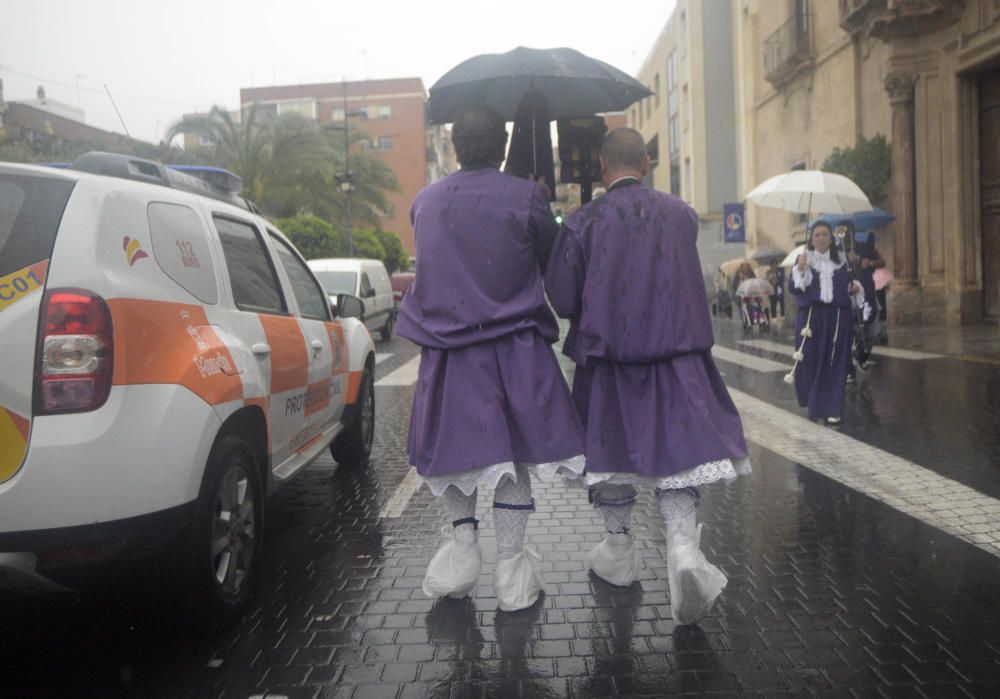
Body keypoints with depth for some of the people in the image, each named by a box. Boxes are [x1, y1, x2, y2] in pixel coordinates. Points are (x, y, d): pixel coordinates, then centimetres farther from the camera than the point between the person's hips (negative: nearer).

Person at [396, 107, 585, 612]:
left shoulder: (425, 202, 5)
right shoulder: (525, 197, -6)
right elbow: (552, 263, 6)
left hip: (446, 348, 2)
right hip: (515, 349, -2)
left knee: (457, 447, 18)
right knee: (512, 453, 6)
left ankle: (462, 540, 11)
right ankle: (511, 567, 12)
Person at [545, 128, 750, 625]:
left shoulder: (583, 223, -8)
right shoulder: (682, 214, 1)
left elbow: (561, 299, -5)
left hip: (606, 357, -1)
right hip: (676, 354, 1)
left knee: (612, 447, 14)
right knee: (677, 447, 5)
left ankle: (619, 550, 28)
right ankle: (683, 547, -13)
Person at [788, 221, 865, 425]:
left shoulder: (840, 261, 9)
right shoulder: (803, 259, 2)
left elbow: (846, 286, 19)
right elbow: (793, 288, -8)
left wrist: (855, 288, -2)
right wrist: (800, 269, -23)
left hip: (838, 318, 2)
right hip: (811, 317, -2)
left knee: (834, 365, 0)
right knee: (810, 362, -1)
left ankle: (831, 410, 6)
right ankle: (812, 403, 22)